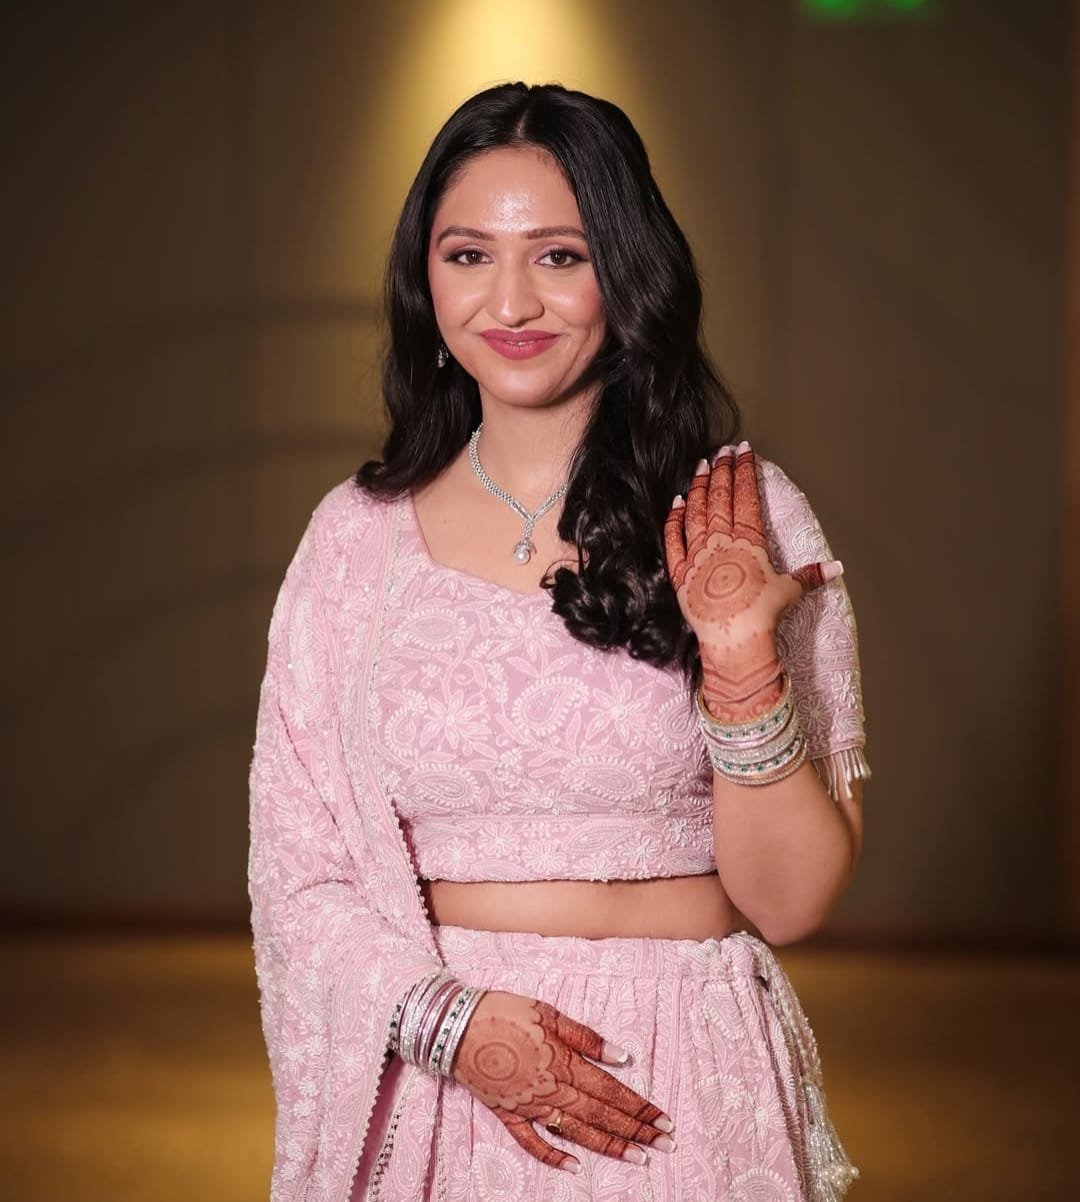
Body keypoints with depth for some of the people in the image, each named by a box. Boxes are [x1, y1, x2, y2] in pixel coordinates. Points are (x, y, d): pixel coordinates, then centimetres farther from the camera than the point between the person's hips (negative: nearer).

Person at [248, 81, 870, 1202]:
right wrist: (450, 1018, -14)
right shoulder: (356, 534, -1)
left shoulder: (738, 518, -5)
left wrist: (743, 667, -21)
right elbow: (297, 868, 1)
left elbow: (791, 901, -7)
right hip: (428, 1073, 1)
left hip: (680, 1098, -1)